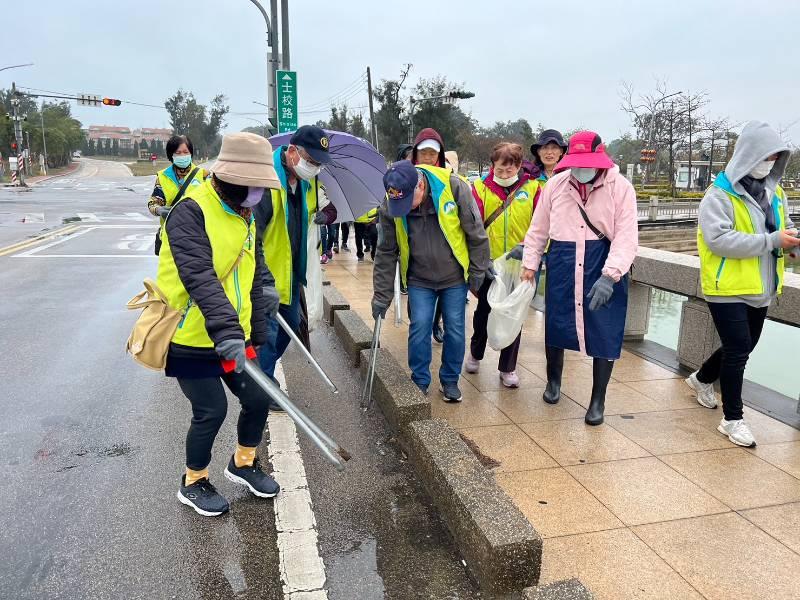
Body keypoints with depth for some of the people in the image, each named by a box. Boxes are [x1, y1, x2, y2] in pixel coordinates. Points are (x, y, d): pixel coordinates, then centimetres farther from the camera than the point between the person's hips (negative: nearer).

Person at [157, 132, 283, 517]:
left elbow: (254, 279, 16)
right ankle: (193, 484, 25)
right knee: (211, 410, -2)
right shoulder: (190, 212, -19)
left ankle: (243, 464, 35)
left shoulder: (244, 217, 7)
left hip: (235, 336, 8)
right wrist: (226, 331, -40)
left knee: (258, 398, 8)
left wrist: (257, 334, 13)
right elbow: (200, 278, -31)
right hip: (192, 338, -7)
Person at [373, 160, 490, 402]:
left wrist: (477, 273, -6)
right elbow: (386, 253, -6)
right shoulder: (389, 207, -16)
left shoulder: (454, 187, -23)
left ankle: (450, 380, 25)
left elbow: (476, 234, -12)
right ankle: (420, 382, 19)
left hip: (454, 277, -1)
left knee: (455, 329, 6)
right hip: (419, 280, 1)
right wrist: (382, 296, -6)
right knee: (419, 328, 0)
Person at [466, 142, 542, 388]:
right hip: (487, 263, 0)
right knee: (483, 310, 16)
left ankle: (508, 368, 22)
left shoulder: (533, 188, -1)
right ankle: (475, 354, 39)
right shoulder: (481, 186, -3)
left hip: (519, 264, 0)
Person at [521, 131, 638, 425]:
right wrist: (530, 263, 6)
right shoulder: (556, 184, 1)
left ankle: (598, 400, 19)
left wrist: (609, 276, -25)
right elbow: (538, 229, 9)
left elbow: (626, 237, -15)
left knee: (604, 333, 1)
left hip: (604, 267, -2)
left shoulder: (620, 187, -8)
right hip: (562, 265, 3)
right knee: (555, 324, 13)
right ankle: (553, 380, 40)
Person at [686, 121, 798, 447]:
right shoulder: (720, 194, -14)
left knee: (742, 348, 19)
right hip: (728, 288, -7)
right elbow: (719, 239, -24)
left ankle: (702, 379, 45)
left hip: (760, 289, 7)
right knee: (738, 350, -5)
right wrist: (772, 241, -25)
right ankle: (733, 419, 9)